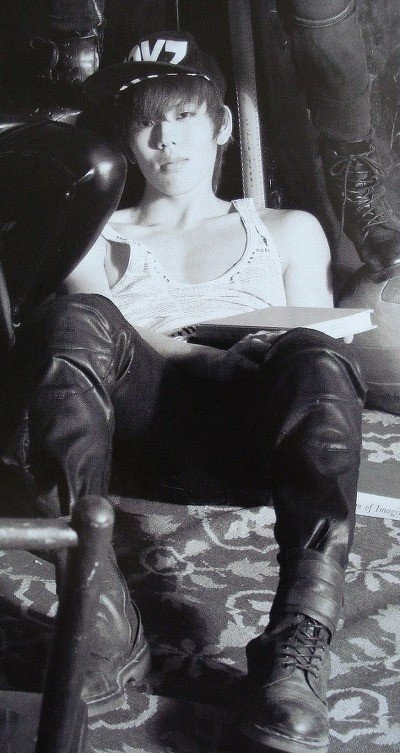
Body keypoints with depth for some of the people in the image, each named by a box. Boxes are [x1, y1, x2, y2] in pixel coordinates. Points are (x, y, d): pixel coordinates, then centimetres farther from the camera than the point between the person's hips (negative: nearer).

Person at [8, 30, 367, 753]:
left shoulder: (288, 230, 29)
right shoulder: (102, 238, 28)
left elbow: (322, 338, 17)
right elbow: (77, 329, 11)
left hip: (258, 438, 0)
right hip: (147, 431, 1)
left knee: (312, 356, -33)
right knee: (71, 316, -29)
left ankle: (296, 650, -44)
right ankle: (102, 619, -43)